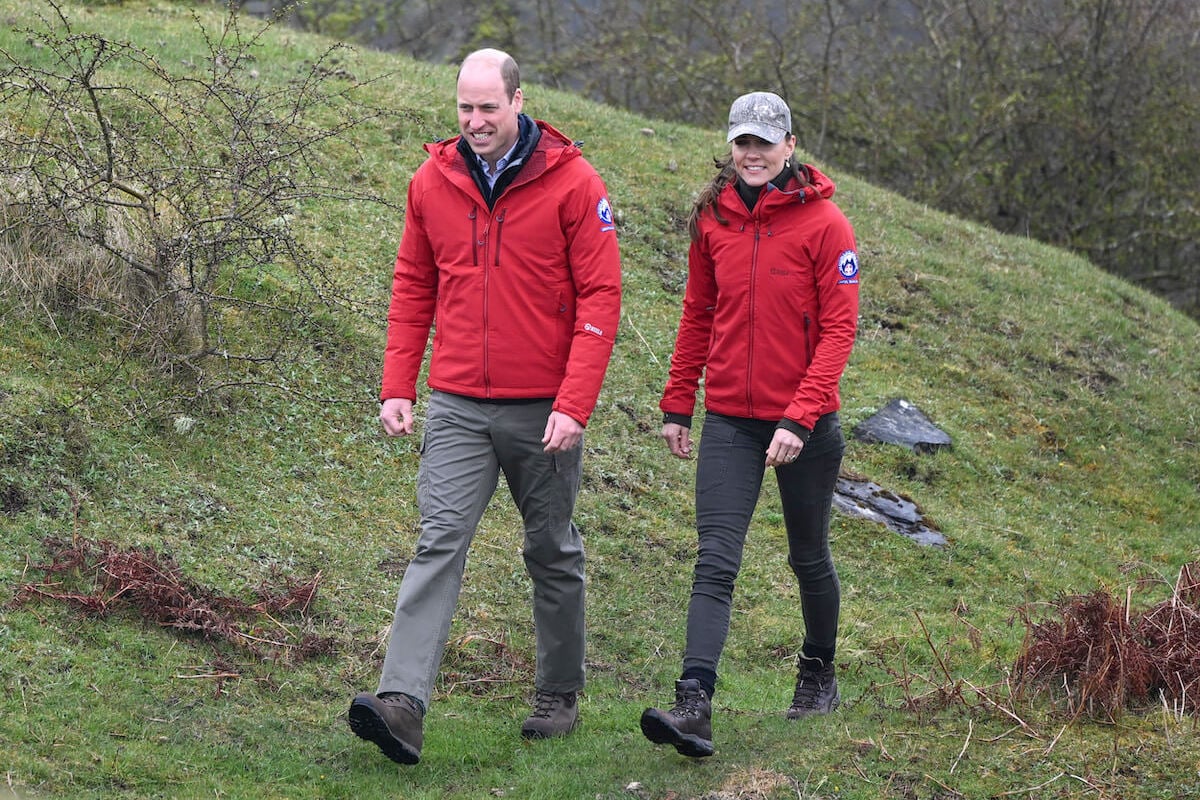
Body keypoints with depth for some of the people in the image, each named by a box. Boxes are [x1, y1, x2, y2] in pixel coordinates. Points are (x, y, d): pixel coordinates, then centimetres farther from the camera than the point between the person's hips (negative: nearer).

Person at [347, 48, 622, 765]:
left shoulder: (573, 184, -8)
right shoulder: (433, 182, 3)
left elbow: (601, 297, -10)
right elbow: (413, 290, 11)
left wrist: (575, 405, -17)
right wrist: (398, 388, 3)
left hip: (543, 410, -2)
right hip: (456, 408, 2)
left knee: (554, 554, 12)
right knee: (439, 543, -10)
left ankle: (560, 695, 26)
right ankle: (404, 704, -19)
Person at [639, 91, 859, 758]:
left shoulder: (824, 224, -10)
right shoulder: (714, 220, 3)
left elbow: (839, 329, -12)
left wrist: (799, 417, -20)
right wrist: (677, 404, 10)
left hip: (806, 425, -2)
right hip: (729, 420, 2)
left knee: (809, 557, 15)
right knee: (716, 560, -10)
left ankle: (820, 675, 37)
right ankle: (695, 706, -20)